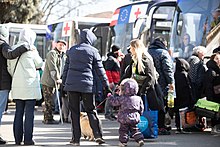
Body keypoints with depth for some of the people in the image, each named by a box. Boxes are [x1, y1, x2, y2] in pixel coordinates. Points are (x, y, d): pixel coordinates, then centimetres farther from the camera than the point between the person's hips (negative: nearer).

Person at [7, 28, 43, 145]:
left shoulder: (13, 49, 7)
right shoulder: (31, 49, -8)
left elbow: (9, 68, 10)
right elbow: (39, 64, 3)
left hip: (17, 86, 5)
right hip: (30, 85, -5)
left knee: (19, 112, 10)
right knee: (29, 112, -2)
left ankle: (18, 138, 9)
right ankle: (28, 139, -3)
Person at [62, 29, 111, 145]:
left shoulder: (71, 50, 11)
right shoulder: (93, 51, 1)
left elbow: (66, 68, 14)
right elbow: (100, 70, 2)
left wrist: (64, 83, 20)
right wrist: (106, 86, 6)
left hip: (71, 85, 2)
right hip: (87, 85, -2)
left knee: (74, 112, 5)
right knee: (91, 111, 6)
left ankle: (76, 138, 4)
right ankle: (98, 135, -3)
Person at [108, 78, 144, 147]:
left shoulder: (122, 98, -11)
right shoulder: (138, 99, 2)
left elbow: (114, 102, -2)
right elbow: (141, 109, 9)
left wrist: (110, 97, 16)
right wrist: (139, 114, 26)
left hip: (124, 118, -4)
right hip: (135, 118, 4)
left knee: (123, 130, 8)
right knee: (134, 129, 14)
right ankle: (140, 139, 4)